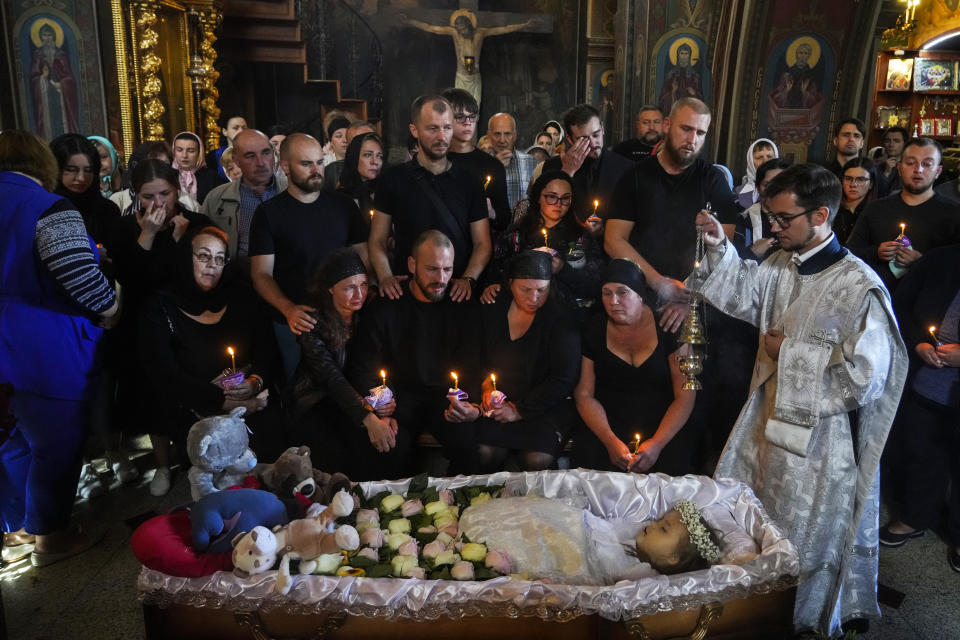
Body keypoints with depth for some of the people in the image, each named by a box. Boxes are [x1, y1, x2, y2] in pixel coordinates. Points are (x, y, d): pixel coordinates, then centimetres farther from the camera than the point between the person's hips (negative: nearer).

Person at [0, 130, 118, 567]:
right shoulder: (49, 209, -16)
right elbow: (80, 276, -24)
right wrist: (110, 309, -6)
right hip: (44, 351, -8)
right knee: (58, 445, 7)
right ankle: (49, 537, 22)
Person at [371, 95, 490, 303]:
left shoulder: (470, 182, 10)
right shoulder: (393, 179, 7)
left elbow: (482, 243, 9)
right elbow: (377, 241, 7)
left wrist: (468, 279, -10)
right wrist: (385, 278, -12)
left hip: (457, 293, 1)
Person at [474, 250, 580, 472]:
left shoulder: (561, 319, -8)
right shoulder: (492, 309, 4)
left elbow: (563, 379, -10)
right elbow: (478, 356, 16)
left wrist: (520, 410, -11)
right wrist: (486, 386, -3)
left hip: (546, 405, -3)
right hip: (499, 403, 3)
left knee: (538, 459, -26)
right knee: (485, 452, -22)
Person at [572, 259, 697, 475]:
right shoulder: (592, 330, 1)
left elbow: (686, 395, -5)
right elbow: (584, 395, 0)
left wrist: (657, 443, -18)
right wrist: (611, 442, -15)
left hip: (664, 427, -1)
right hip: (607, 426, 1)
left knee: (672, 466, -28)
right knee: (590, 456, -27)